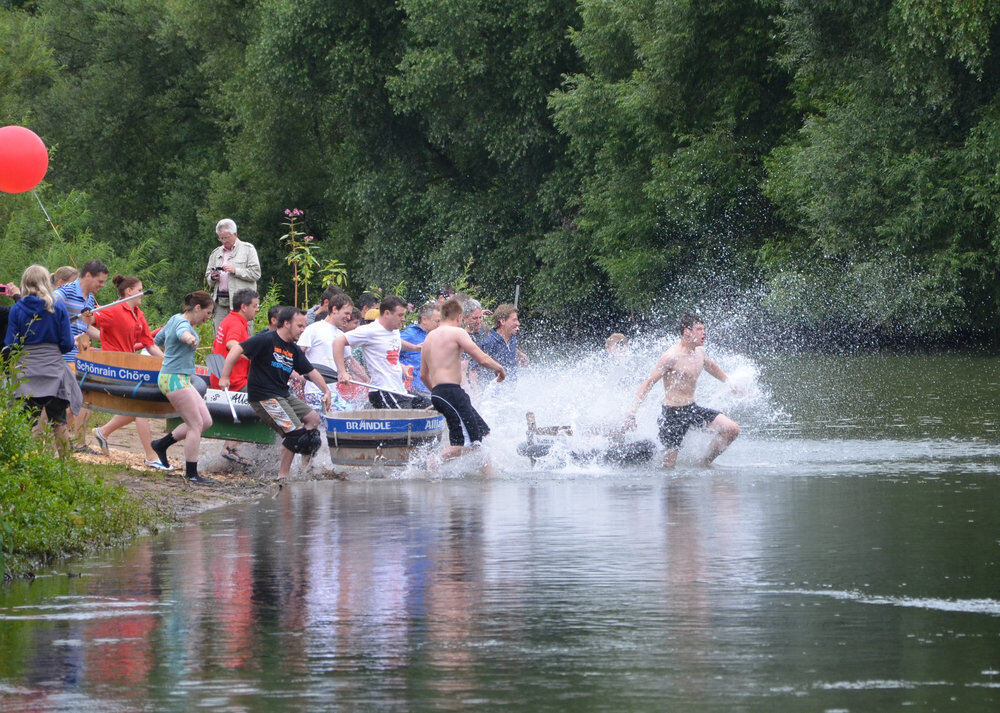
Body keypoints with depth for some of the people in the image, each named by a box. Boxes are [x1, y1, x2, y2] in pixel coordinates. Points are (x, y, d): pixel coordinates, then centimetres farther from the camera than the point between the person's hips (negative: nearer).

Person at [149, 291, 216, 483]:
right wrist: (189, 338, -66)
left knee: (206, 421, 8)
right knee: (196, 424, -10)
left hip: (182, 379, 10)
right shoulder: (183, 323, -16)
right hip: (175, 379, -10)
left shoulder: (175, 319, 14)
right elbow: (182, 332, -42)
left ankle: (162, 444, 17)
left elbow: (158, 339, 30)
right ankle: (191, 473, -6)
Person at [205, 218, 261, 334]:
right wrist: (212, 277, 0)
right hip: (220, 301, 5)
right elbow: (208, 277, 24)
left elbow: (255, 273, -2)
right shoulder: (216, 253, 22)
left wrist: (235, 271, -12)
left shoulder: (247, 249, 7)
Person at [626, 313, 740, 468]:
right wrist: (632, 413, -26)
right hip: (673, 413, -8)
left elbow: (710, 366, 29)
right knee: (668, 466, -7)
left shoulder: (699, 351, 5)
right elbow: (648, 383, -19)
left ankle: (703, 464, 11)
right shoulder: (672, 356, -19)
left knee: (732, 430, -2)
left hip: (693, 408, 8)